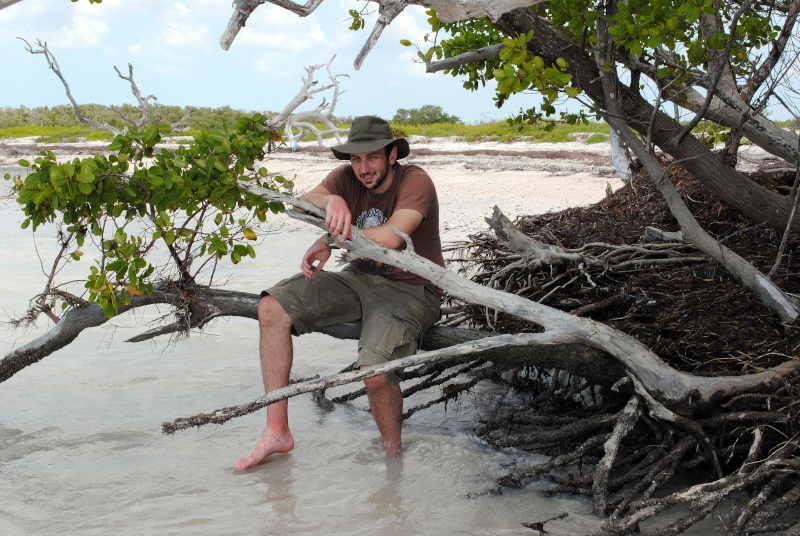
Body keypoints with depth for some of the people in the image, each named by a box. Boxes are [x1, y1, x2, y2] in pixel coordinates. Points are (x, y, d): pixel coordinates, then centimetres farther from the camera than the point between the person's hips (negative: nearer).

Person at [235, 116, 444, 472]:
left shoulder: (415, 182, -16)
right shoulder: (348, 178, 2)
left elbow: (390, 237, -31)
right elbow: (301, 203, -13)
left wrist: (330, 241, -18)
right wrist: (330, 201, -37)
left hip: (409, 291, -7)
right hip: (361, 279, 7)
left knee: (376, 370, -33)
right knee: (271, 308, -9)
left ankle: (393, 456, -4)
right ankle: (277, 431, -7)